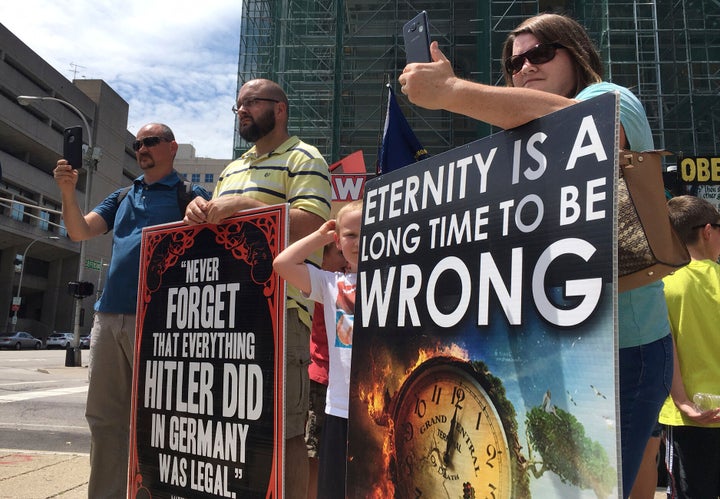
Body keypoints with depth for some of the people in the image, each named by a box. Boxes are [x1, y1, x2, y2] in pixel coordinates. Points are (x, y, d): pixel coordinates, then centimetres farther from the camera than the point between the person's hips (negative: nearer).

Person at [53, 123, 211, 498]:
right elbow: (80, 231, 11)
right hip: (107, 316, 6)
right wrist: (68, 191, -5)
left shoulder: (189, 196, 4)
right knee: (103, 417, 11)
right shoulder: (122, 197, 21)